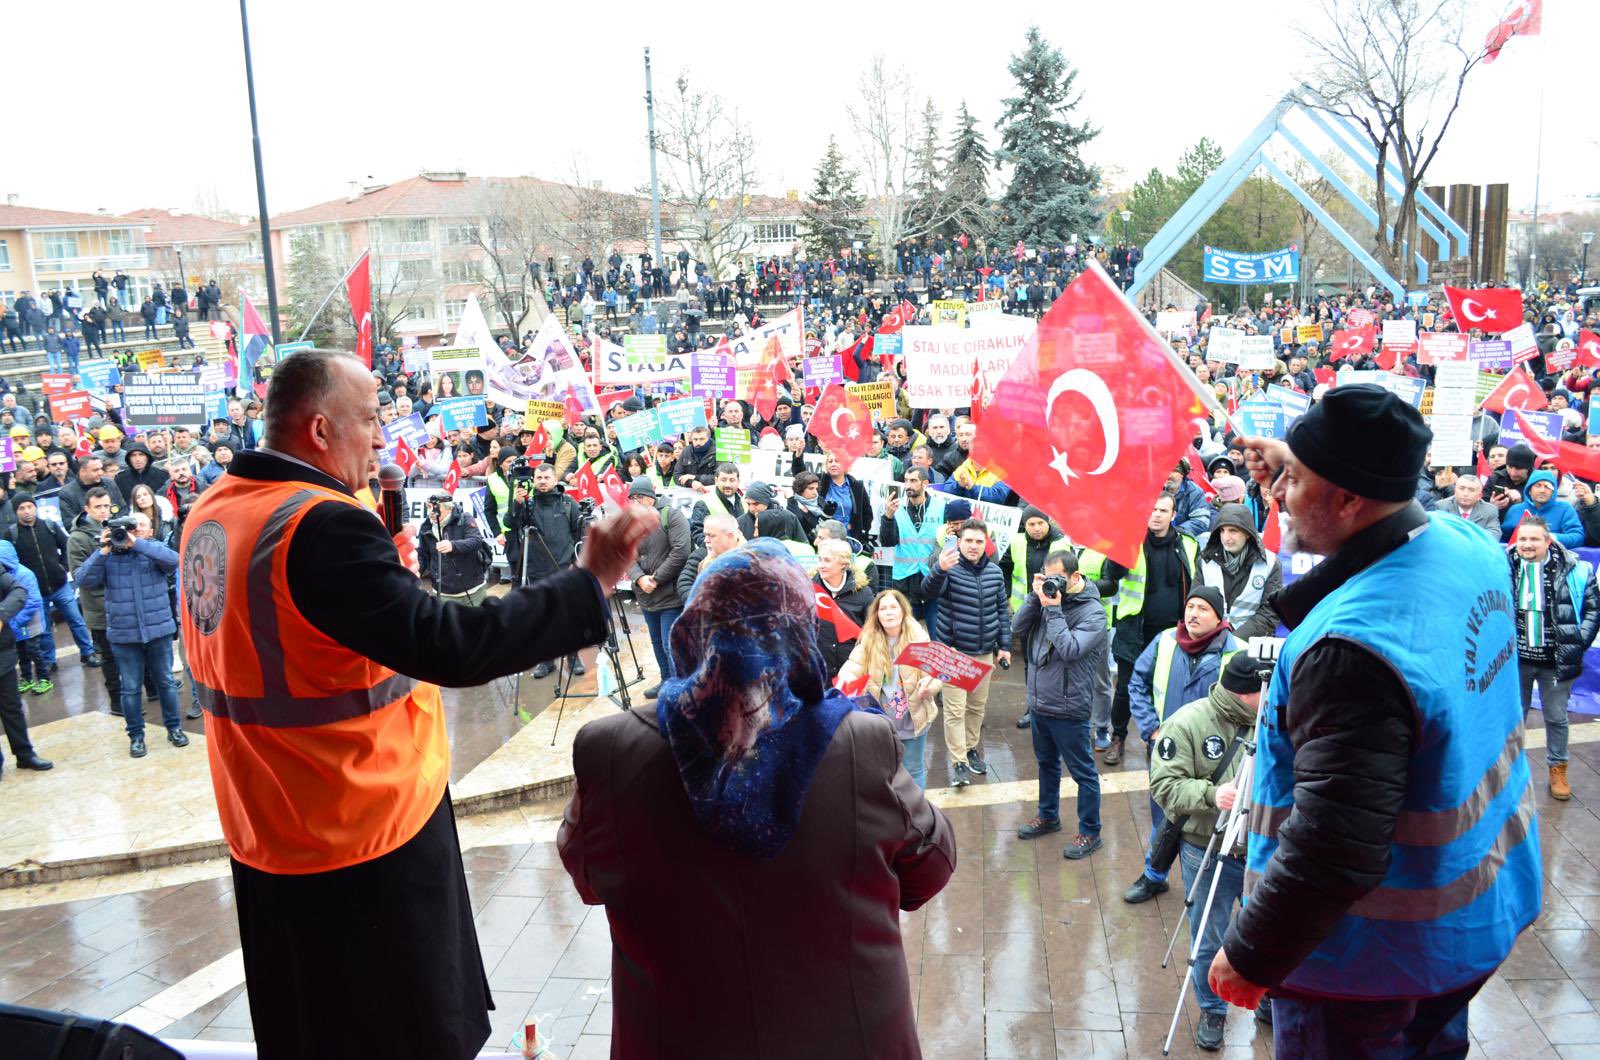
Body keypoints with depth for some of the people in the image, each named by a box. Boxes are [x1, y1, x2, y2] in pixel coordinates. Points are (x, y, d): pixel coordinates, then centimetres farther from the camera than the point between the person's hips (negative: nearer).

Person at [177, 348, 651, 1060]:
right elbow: (449, 646, -32)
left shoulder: (213, 510, 3)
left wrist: (382, 572, 12)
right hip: (364, 838, -9)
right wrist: (590, 581, -27)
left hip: (267, 829, 9)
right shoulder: (323, 525, -25)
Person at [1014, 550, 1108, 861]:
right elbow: (1018, 627, -4)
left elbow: (1069, 650, -28)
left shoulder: (1093, 612, -17)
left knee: (1083, 772, 7)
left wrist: (1053, 609, -26)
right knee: (1046, 762, 24)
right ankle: (1048, 816, 42)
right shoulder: (1048, 596, 1)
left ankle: (1089, 833, 20)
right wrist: (1035, 597, -15)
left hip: (1068, 708, -7)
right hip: (1039, 701, 7)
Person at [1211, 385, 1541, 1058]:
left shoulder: (1353, 648, -36)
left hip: (1383, 956, -8)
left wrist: (1248, 958, -21)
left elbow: (1331, 853, -34)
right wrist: (1302, 468, 12)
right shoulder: (1468, 546, -8)